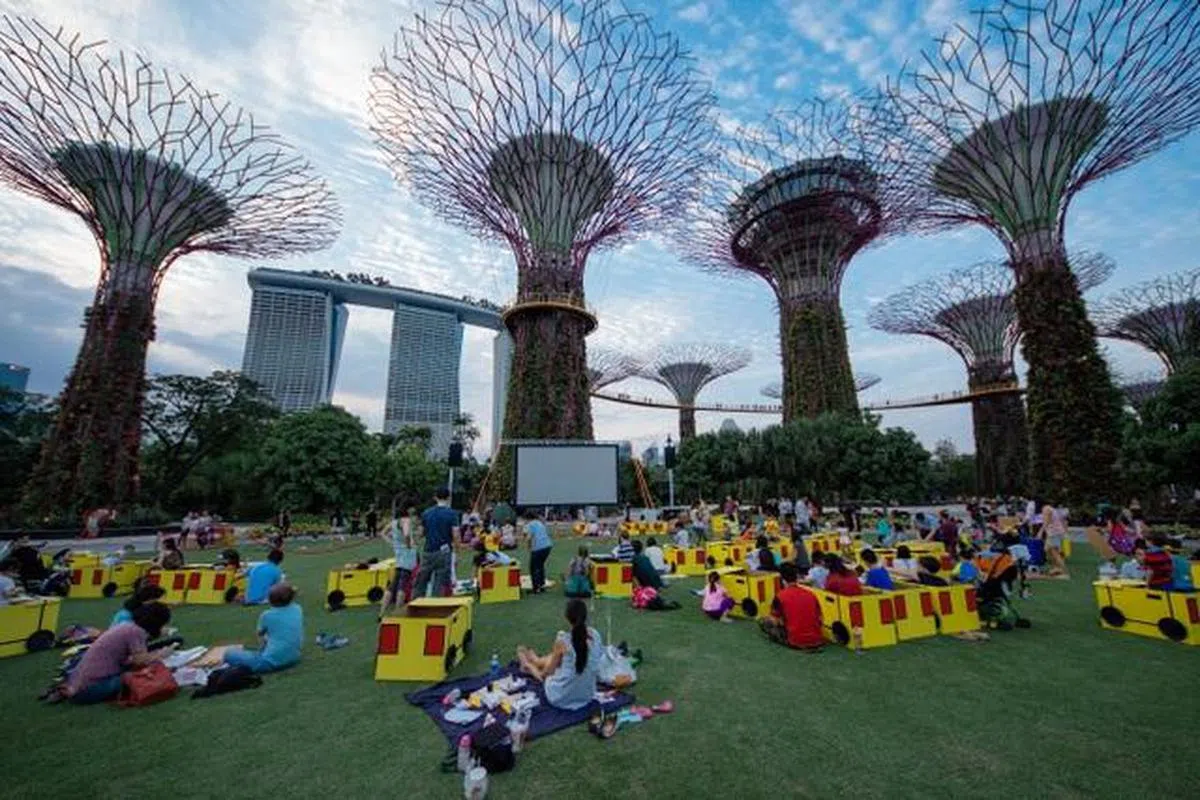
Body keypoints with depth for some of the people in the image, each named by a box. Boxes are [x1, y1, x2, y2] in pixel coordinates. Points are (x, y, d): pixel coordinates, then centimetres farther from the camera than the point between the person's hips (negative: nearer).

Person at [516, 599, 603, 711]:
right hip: (587, 697, 4)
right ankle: (536, 661, 55)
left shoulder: (563, 640, -23)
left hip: (560, 699, -4)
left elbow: (549, 671, -9)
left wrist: (541, 673, 15)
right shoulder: (595, 635, -11)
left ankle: (529, 665, 54)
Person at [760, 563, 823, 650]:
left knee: (763, 621, 7)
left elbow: (775, 622, -6)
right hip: (817, 641, 4)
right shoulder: (811, 594, 3)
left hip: (797, 643, -4)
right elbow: (819, 620, 11)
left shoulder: (780, 596, -9)